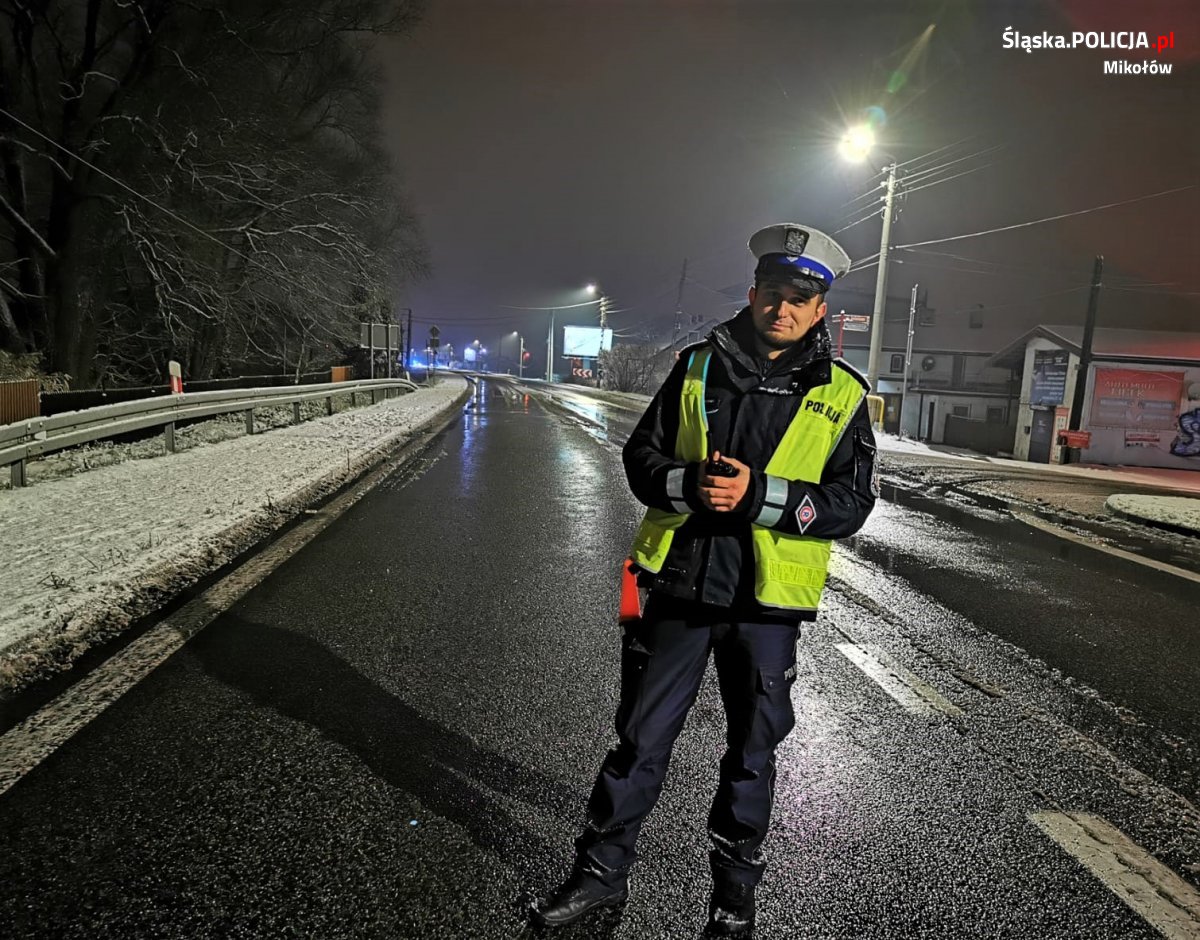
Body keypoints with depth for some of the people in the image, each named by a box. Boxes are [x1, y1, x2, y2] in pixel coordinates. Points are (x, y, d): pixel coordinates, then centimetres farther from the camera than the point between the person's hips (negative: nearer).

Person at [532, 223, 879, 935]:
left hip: (766, 601, 0)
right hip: (681, 586, 1)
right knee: (641, 738, 12)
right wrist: (690, 482, -18)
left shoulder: (843, 394, -1)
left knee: (752, 752, 17)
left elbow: (851, 502, -6)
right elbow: (642, 456, 4)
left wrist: (760, 494, -21)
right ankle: (603, 871, 34)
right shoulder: (700, 366, 3)